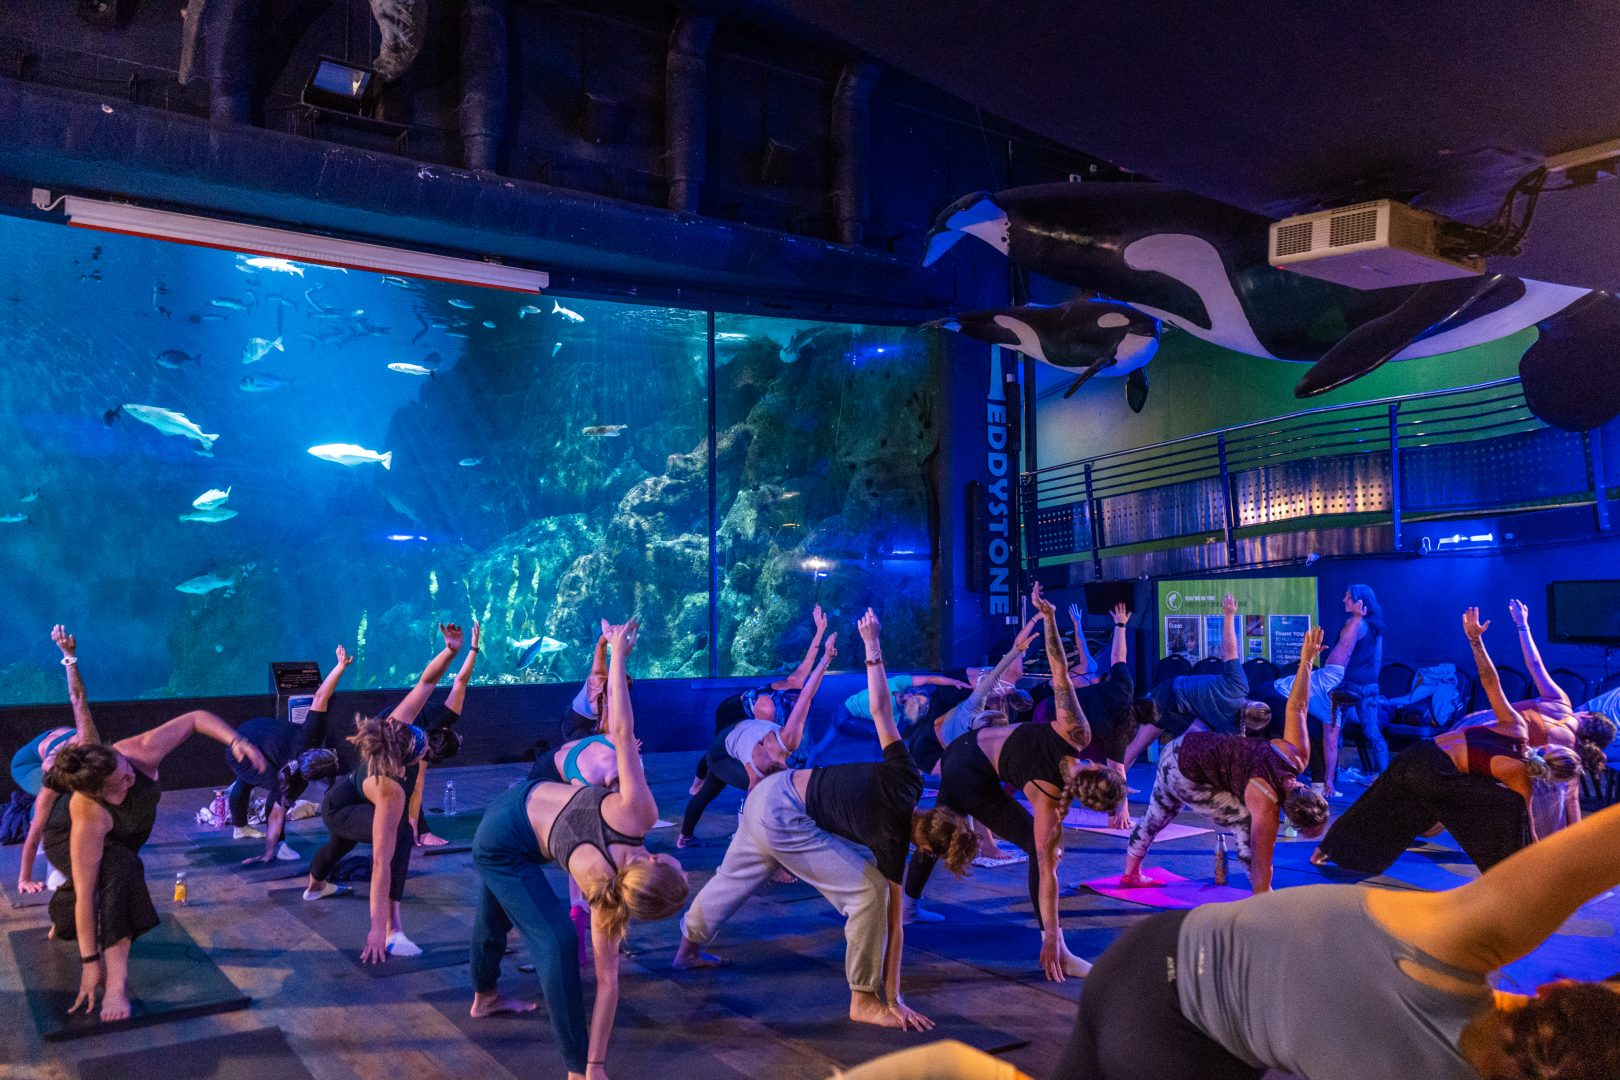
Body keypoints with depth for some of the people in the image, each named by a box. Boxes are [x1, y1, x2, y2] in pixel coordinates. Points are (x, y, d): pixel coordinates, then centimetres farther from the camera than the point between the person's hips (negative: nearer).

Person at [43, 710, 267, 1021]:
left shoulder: (140, 753, -40)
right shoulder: (88, 817, -46)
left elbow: (195, 718, -27)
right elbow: (85, 894, -40)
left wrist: (235, 741, -42)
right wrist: (90, 962, -36)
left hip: (124, 833, 6)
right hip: (67, 838, -5)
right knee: (121, 869, -36)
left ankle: (60, 923, 65)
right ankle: (115, 983, -31)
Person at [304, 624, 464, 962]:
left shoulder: (396, 726, -35)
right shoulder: (390, 790, -47)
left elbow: (425, 682, -26)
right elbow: (381, 860, -47)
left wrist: (451, 650, -44)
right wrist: (377, 928, -47)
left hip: (348, 797, 8)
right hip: (340, 810, -8)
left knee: (341, 845, 39)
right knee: (399, 835, -37)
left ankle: (315, 885, 75)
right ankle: (392, 931, -33)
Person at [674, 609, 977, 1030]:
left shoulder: (907, 779, -7)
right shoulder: (892, 843, -19)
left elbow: (880, 710, -6)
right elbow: (892, 923, -14)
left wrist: (873, 646, 2)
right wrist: (895, 1000, -7)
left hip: (770, 792, 8)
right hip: (783, 820, -8)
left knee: (735, 877, 28)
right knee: (869, 890, -10)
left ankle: (688, 947, 51)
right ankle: (865, 1000, 1)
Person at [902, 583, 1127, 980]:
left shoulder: (1076, 733, -17)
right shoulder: (1050, 801, -26)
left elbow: (1060, 674, -17)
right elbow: (1047, 870, -26)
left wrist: (1049, 617, -10)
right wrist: (1050, 939, -23)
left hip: (963, 750, 8)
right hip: (973, 779, -8)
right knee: (1038, 848, -7)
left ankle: (908, 905, 46)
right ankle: (1055, 951, -7)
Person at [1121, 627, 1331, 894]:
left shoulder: (1297, 754, -11)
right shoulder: (1266, 805, -26)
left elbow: (1296, 707, -3)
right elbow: (1261, 866, -22)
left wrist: (1307, 660, 6)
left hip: (1183, 746, 8)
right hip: (1186, 775, -8)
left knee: (1157, 815, 26)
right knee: (1247, 824, -9)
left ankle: (1131, 873, 46)